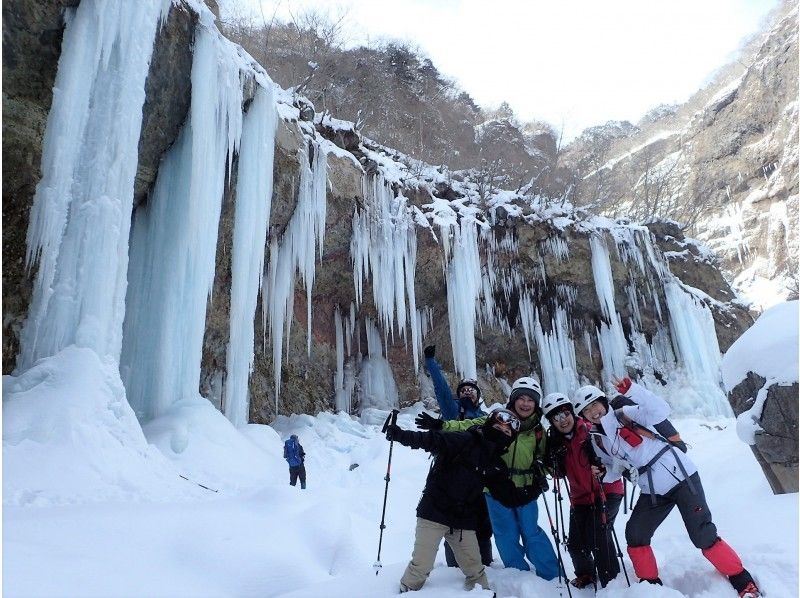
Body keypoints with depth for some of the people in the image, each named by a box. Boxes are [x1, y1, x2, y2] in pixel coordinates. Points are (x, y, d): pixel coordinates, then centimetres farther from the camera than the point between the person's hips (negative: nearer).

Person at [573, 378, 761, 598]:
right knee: (635, 536, 4)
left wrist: (631, 389, -34)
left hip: (681, 475, -6)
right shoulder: (598, 442, 5)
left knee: (703, 536, -7)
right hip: (652, 490, 6)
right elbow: (612, 466, 18)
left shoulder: (625, 414, -10)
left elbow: (660, 411, -26)